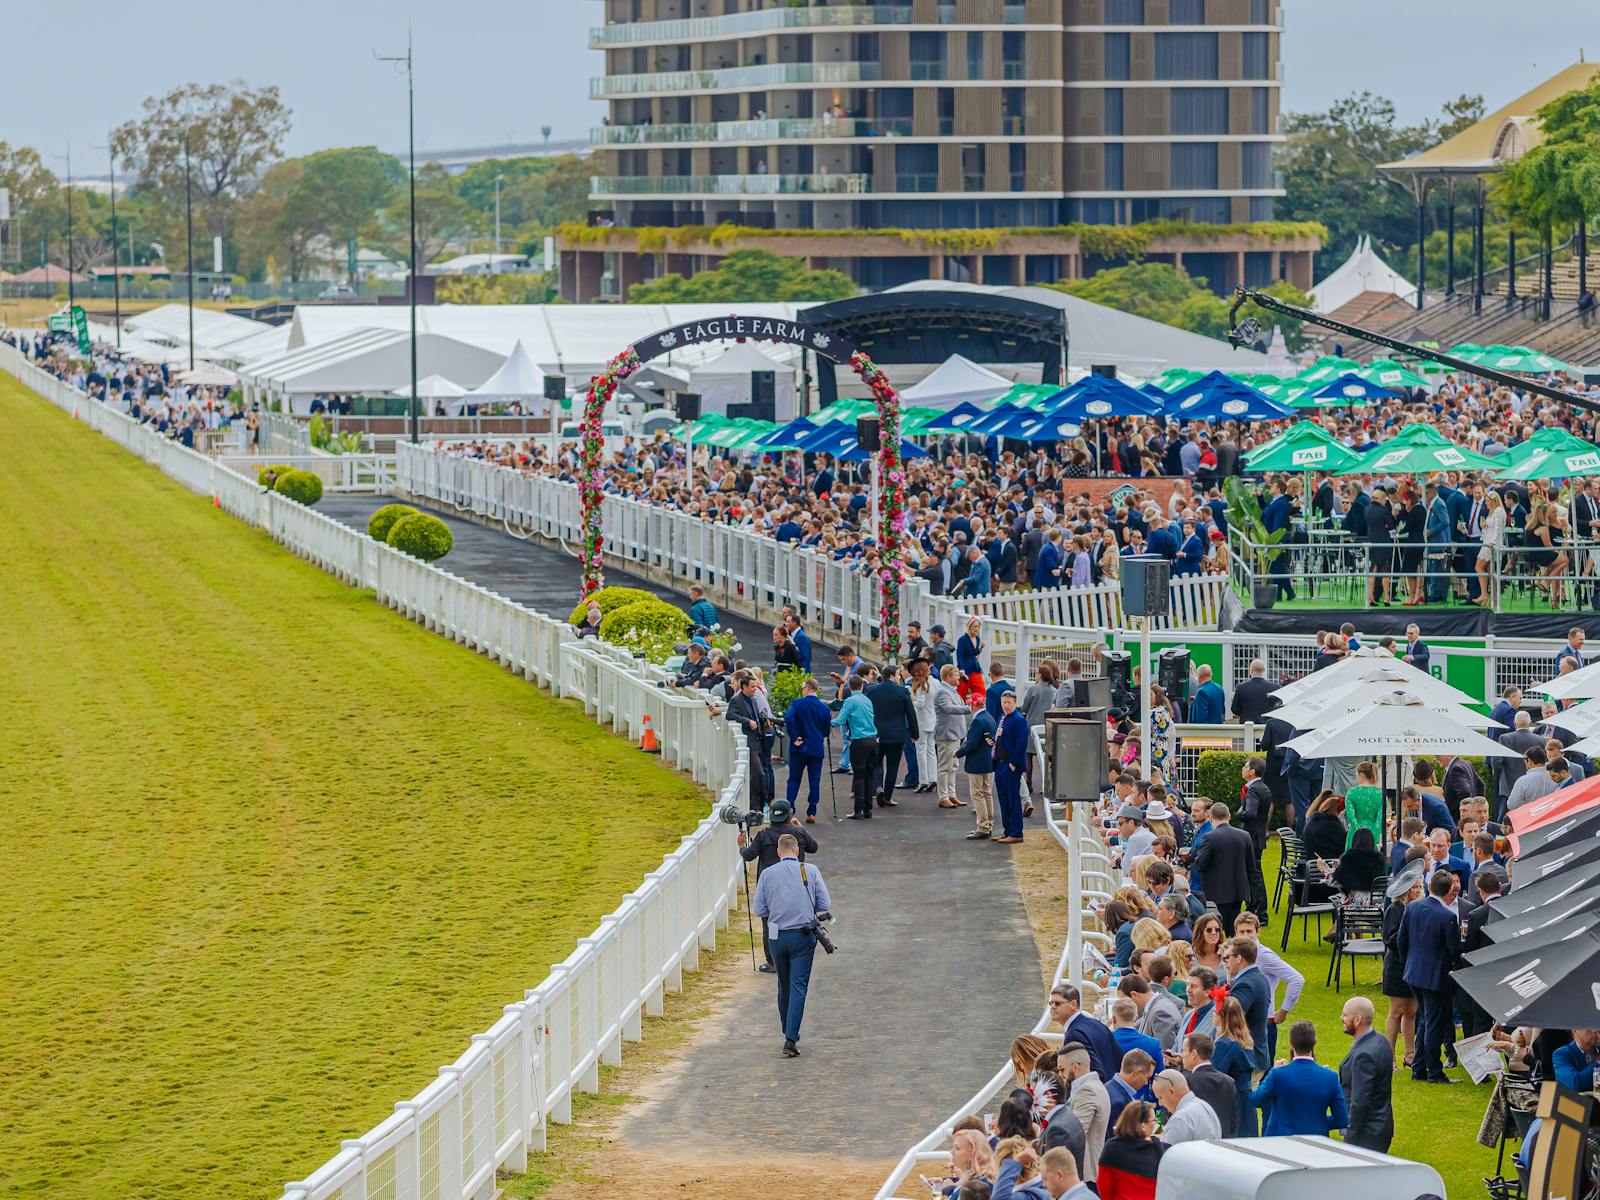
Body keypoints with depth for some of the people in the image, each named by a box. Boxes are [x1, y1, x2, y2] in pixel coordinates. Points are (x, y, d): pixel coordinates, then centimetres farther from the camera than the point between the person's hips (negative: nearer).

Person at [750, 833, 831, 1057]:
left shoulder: (767, 874, -2)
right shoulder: (810, 872, -5)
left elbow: (759, 910, 0)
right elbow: (825, 906, -3)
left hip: (777, 936, 2)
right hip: (803, 935, -2)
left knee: (784, 986, 18)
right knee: (798, 986, -3)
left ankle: (789, 1033, 29)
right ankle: (790, 1039, -13)